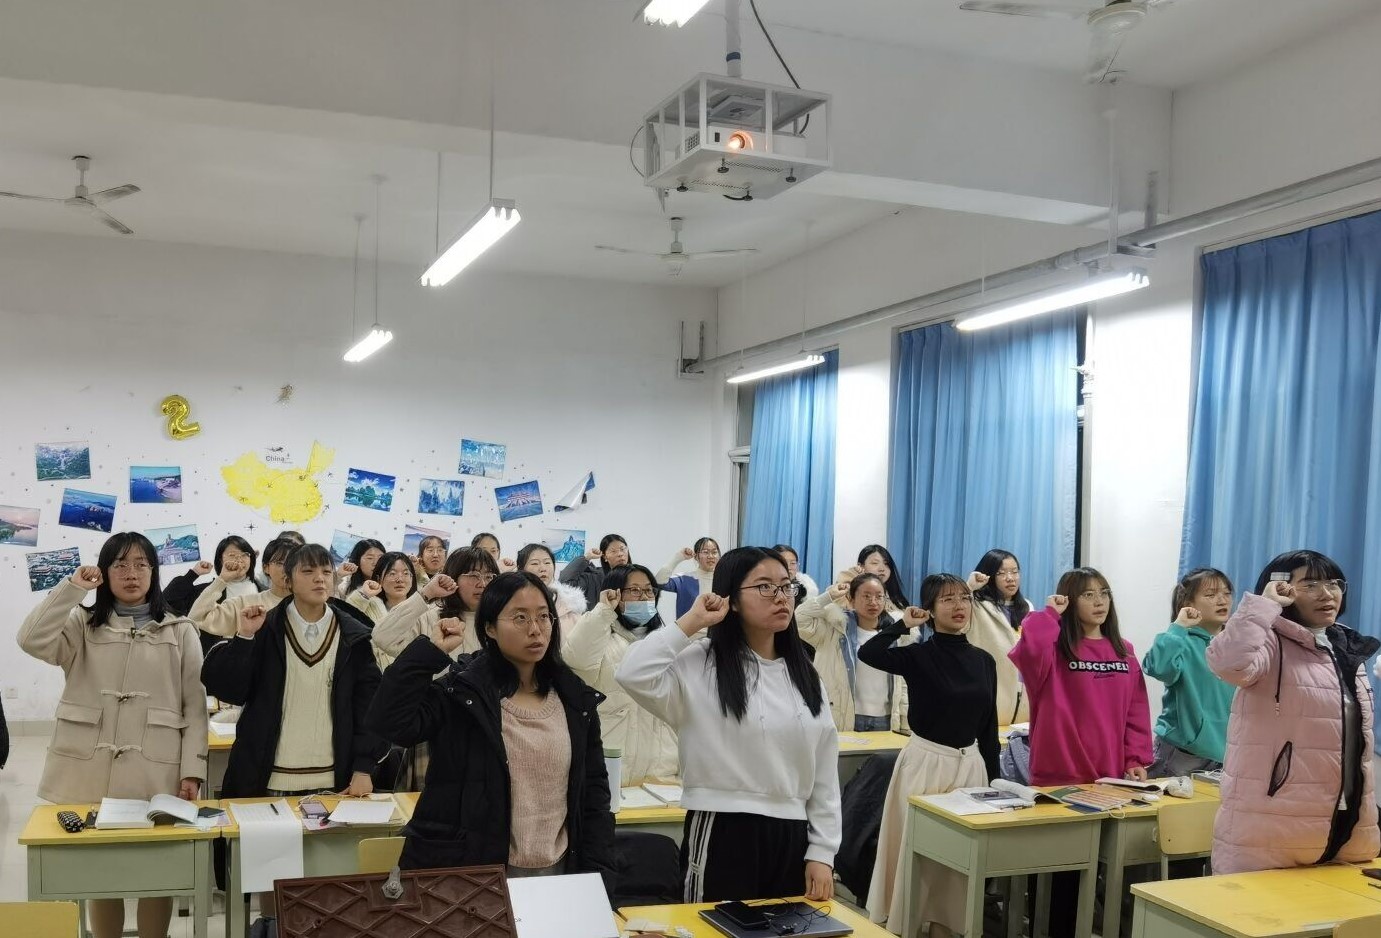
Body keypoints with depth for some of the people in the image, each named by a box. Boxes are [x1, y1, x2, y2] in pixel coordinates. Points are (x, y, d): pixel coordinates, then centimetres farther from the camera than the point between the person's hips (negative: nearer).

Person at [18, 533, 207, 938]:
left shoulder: (180, 631, 6)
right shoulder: (82, 625, 10)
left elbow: (195, 706, 2)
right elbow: (32, 641, -11)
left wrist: (192, 770, -6)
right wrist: (72, 588, -10)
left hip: (155, 773, -1)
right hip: (91, 770, 1)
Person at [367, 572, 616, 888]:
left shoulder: (576, 698, 4)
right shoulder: (462, 692, -7)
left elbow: (594, 789, 7)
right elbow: (388, 723, -22)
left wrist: (599, 872, 1)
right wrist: (431, 649, -20)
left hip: (557, 872, 4)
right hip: (473, 874, -3)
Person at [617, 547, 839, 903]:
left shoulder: (803, 675, 9)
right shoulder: (699, 665, -7)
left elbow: (825, 772, 10)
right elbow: (632, 675, -26)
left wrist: (822, 852, 4)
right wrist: (691, 622, -16)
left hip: (791, 838, 5)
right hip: (723, 836, -5)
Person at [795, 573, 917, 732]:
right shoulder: (836, 629, -3)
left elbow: (903, 682, 12)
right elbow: (799, 620, -16)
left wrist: (905, 724, 8)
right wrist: (829, 596, -11)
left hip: (885, 722, 4)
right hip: (845, 721, -4)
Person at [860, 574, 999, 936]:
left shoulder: (984, 661, 5)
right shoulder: (918, 656, -8)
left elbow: (989, 726, 9)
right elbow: (867, 653, -28)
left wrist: (995, 780, 8)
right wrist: (904, 624, -18)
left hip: (970, 764, 4)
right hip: (926, 762, -4)